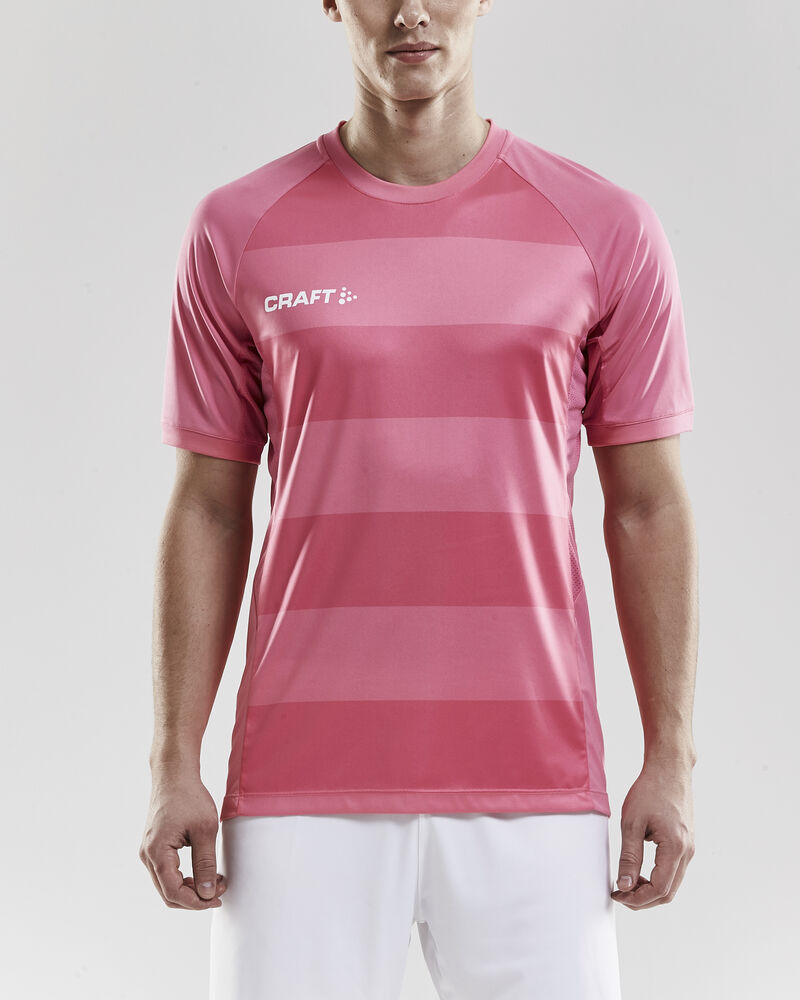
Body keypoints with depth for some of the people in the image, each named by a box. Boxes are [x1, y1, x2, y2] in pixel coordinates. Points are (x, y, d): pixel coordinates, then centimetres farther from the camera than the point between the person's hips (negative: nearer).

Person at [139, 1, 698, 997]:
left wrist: (671, 760, 1)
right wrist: (174, 763, 1)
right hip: (303, 787, 0)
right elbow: (207, 509, 5)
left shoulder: (606, 229, 3)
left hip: (533, 785, 0)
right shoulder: (237, 230, 4)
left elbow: (647, 506, 5)